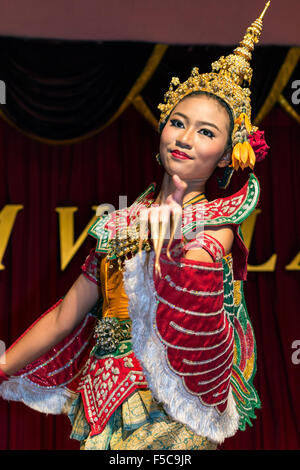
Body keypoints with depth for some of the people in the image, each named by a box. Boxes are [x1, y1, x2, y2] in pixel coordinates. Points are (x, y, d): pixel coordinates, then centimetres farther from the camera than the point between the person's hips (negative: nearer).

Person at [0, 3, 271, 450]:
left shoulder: (217, 227, -10)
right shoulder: (125, 220, 4)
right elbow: (66, 315, 7)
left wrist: (172, 242, -49)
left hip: (168, 415, -4)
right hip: (104, 405, 5)